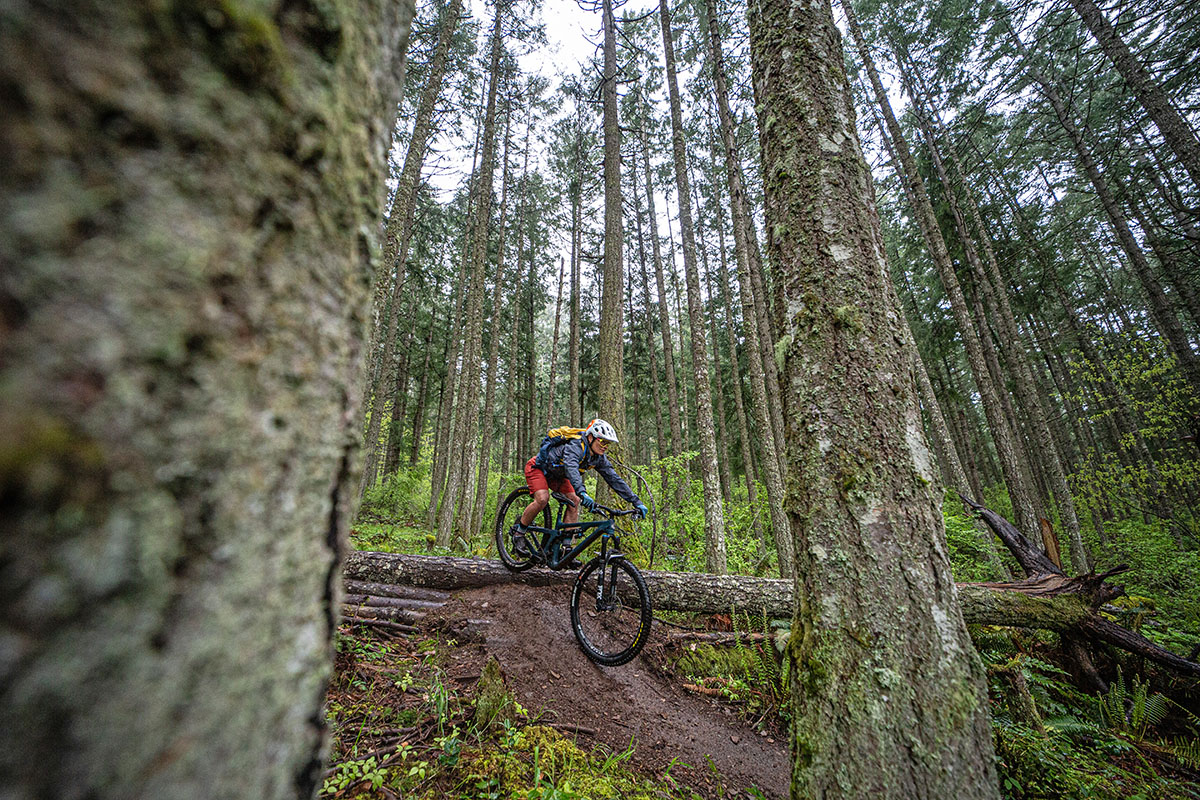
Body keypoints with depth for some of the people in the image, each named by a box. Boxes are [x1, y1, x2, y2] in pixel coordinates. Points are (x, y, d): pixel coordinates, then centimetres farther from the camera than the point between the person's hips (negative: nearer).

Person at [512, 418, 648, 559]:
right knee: (542, 499, -29)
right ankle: (518, 533, -6)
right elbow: (571, 468, -54)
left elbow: (614, 479, -13)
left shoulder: (599, 458, -13)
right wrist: (582, 492, -70)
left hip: (556, 475, 7)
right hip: (537, 468, -7)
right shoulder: (575, 446, -35)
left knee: (574, 501, -11)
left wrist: (637, 502, -19)